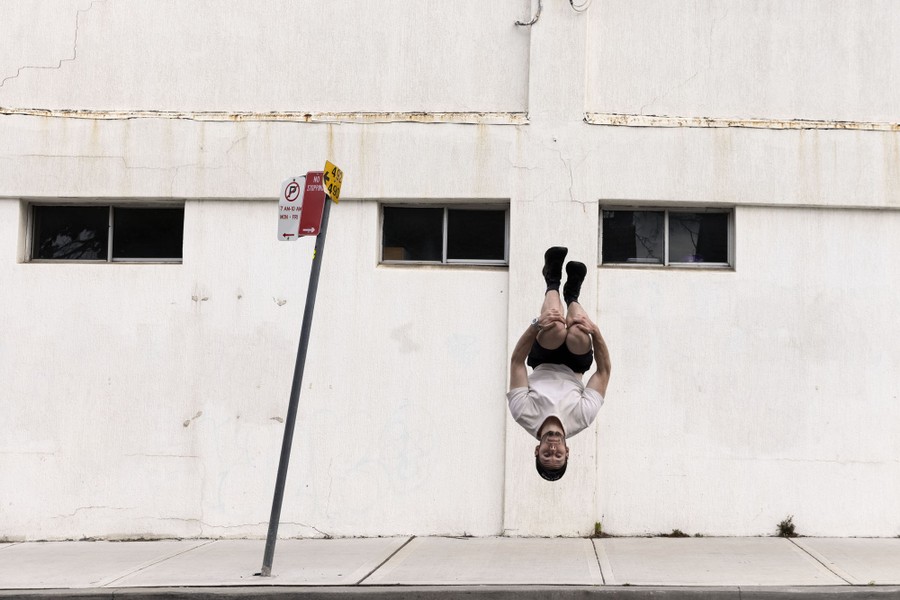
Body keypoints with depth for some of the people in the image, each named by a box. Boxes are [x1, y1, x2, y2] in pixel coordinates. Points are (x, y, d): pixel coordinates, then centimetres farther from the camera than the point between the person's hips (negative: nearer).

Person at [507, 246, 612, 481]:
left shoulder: (526, 416, -39)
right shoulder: (581, 419, -37)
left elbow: (516, 361, -36)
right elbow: (604, 370, -31)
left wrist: (536, 326, -47)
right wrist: (596, 333, -40)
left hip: (543, 366, 0)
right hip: (573, 369, 0)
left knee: (556, 327, -34)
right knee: (578, 334, -34)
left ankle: (554, 283, 2)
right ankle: (571, 295, 4)